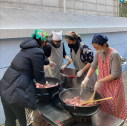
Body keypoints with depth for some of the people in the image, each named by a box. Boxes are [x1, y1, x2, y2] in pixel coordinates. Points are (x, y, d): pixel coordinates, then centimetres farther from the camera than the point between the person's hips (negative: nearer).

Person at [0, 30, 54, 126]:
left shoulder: (28, 48, 13)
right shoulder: (37, 52, -14)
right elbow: (39, 75, -8)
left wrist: (48, 62, 50)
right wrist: (44, 81, 15)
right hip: (15, 92, -9)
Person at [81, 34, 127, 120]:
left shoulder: (114, 54, -24)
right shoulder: (98, 53, -5)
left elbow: (115, 74, -23)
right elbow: (93, 67, 4)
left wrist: (99, 81, -22)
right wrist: (86, 78, -9)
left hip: (113, 85, -5)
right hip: (102, 84, 6)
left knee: (112, 109, 10)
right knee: (101, 106, 18)